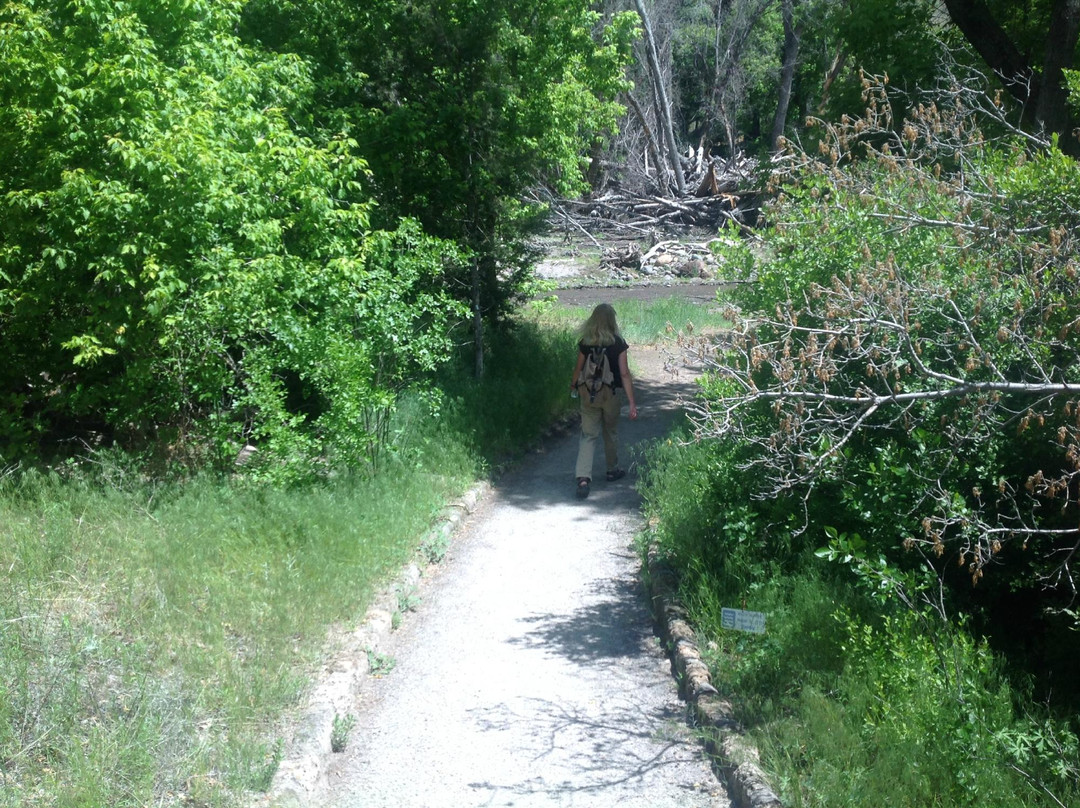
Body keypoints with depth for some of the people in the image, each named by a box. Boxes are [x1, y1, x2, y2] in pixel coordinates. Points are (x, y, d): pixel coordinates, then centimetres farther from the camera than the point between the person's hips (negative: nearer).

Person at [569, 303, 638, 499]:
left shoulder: (585, 342, -4)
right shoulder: (618, 343, -10)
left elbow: (578, 368, 5)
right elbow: (624, 374, -11)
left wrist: (573, 386, 27)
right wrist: (632, 402, -8)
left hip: (588, 393, 1)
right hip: (610, 394, -1)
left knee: (588, 435, 1)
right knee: (611, 432, 20)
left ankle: (583, 477, -14)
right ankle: (612, 470, 36)